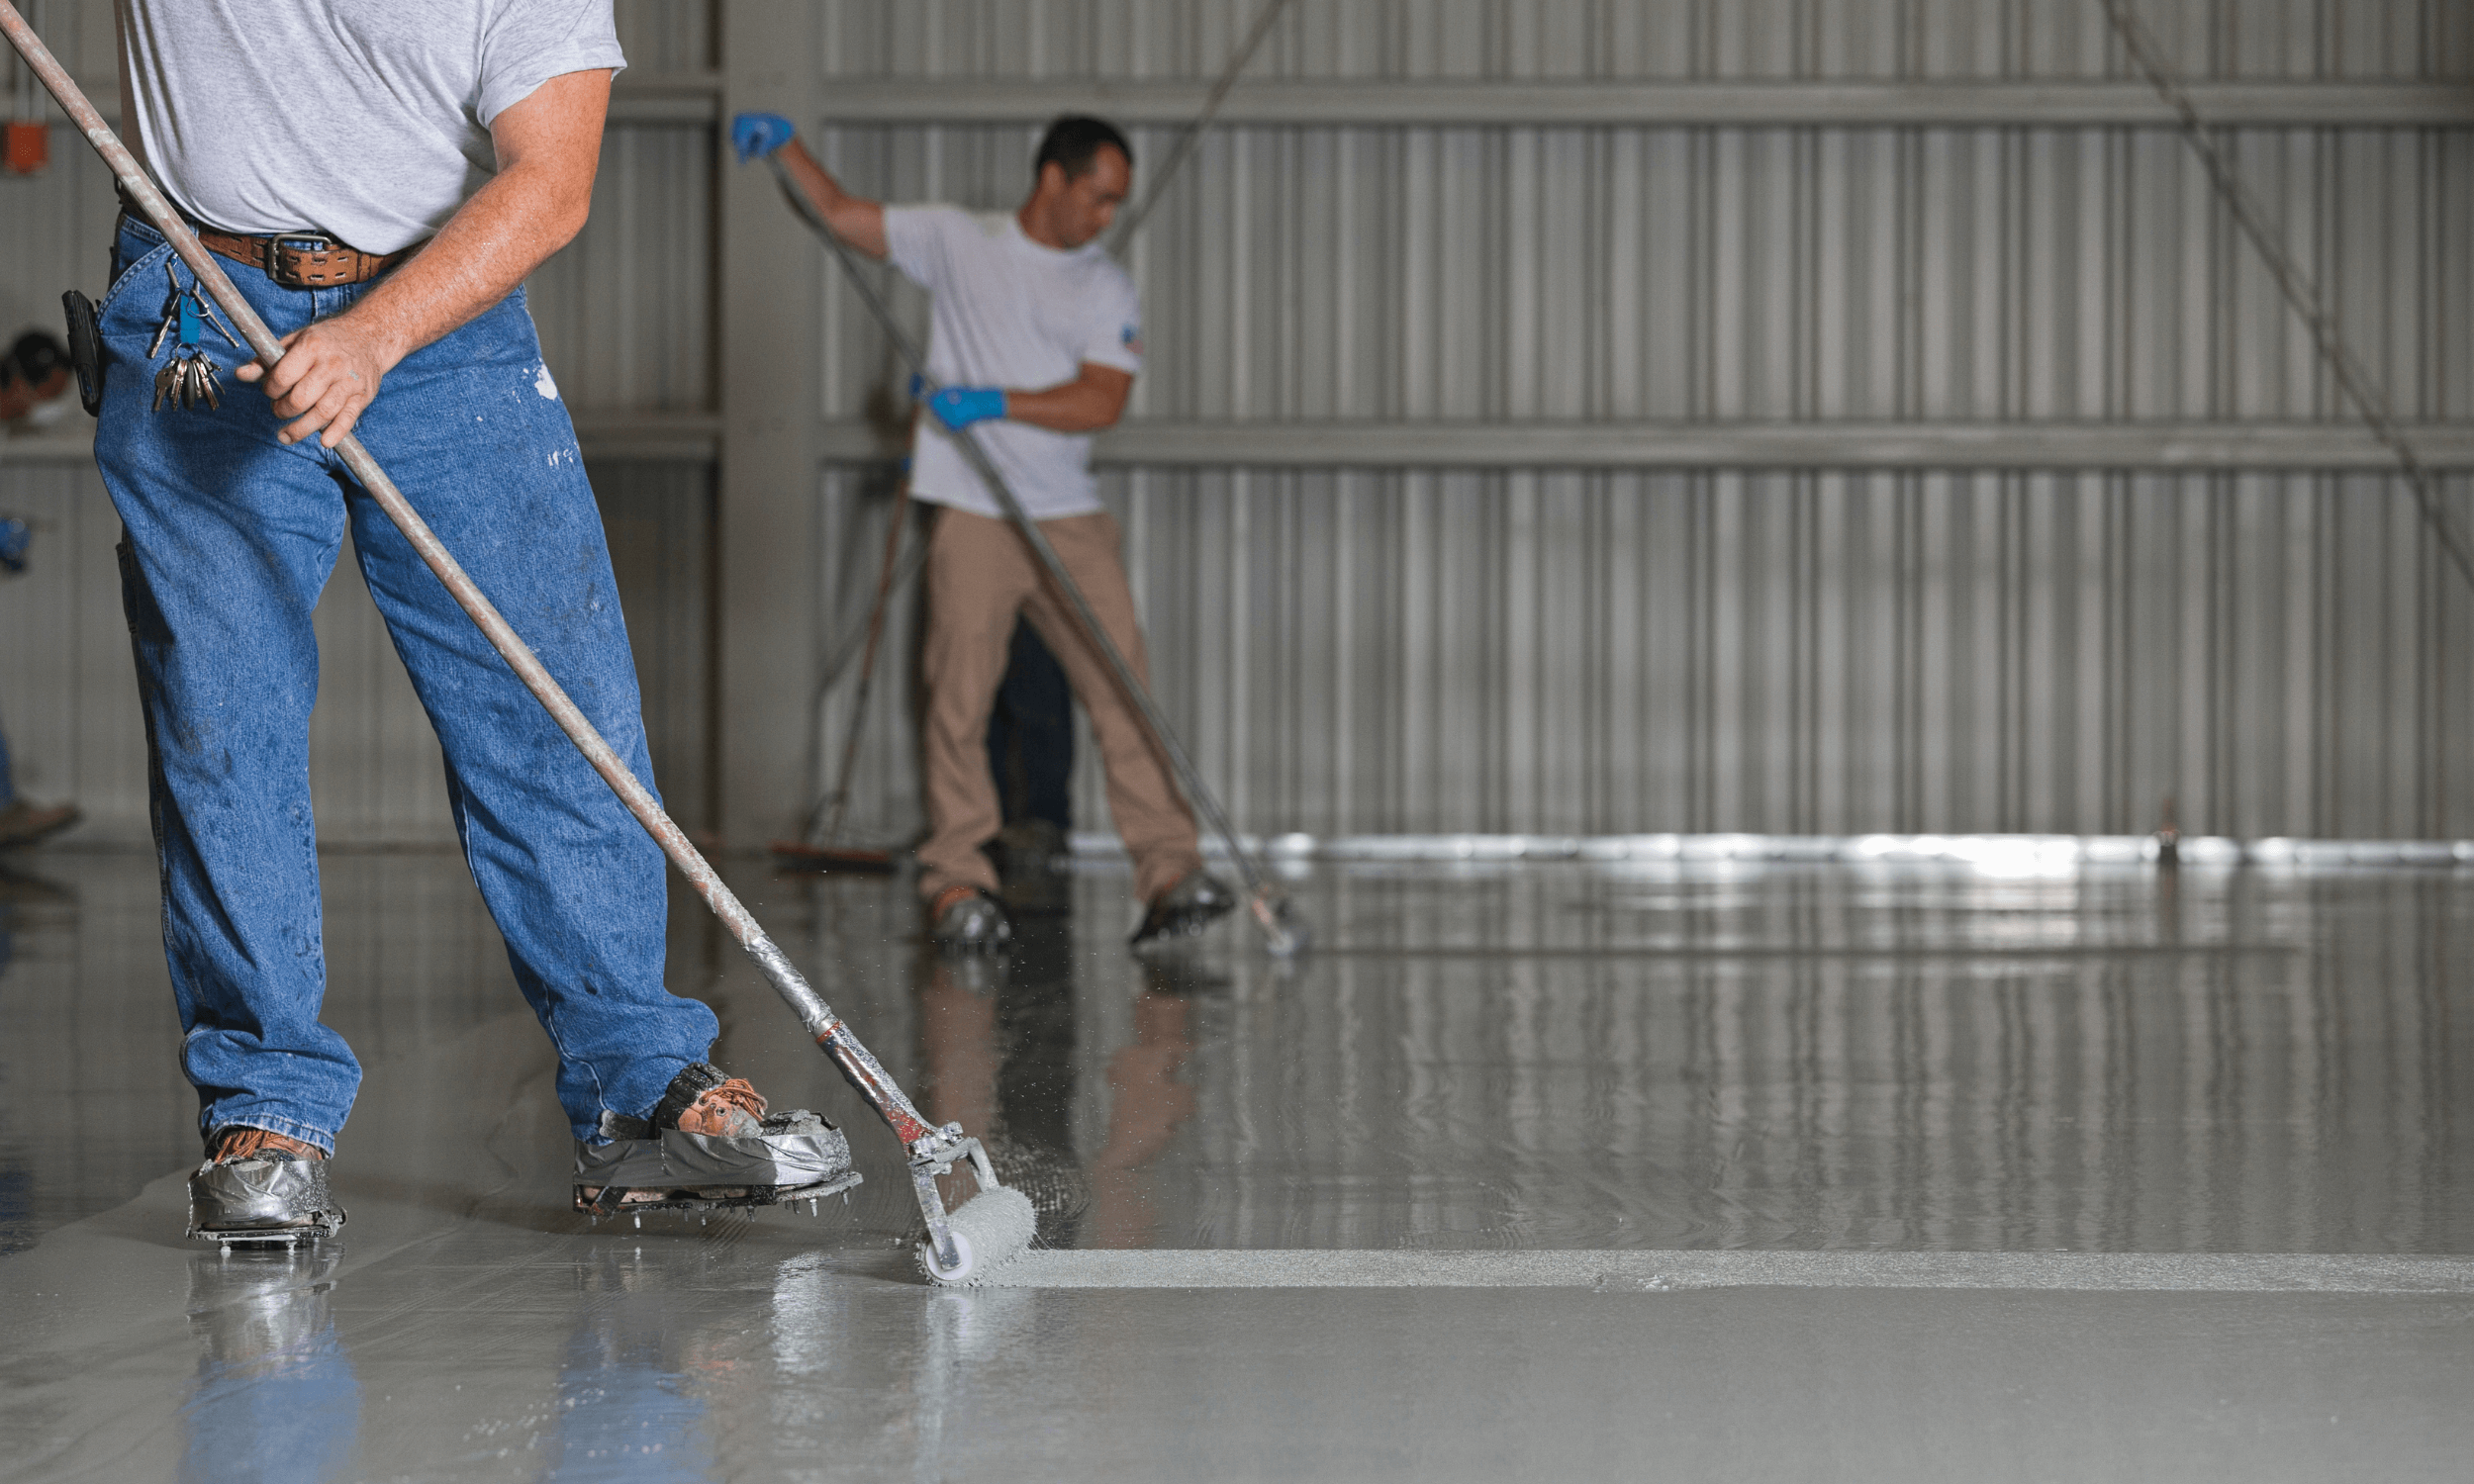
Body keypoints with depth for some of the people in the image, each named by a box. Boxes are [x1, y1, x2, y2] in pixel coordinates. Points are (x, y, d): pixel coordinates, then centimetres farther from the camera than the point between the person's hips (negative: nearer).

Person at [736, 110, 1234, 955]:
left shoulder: (1108, 290, 8)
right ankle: (957, 882, 1)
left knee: (1123, 691, -7)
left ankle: (1170, 876, -9)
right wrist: (786, 145, 5)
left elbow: (1101, 403, -5)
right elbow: (843, 216, 16)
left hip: (1071, 521, 1)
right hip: (972, 515, -1)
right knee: (959, 702, -5)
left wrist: (998, 403, -16)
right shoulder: (957, 241, 9)